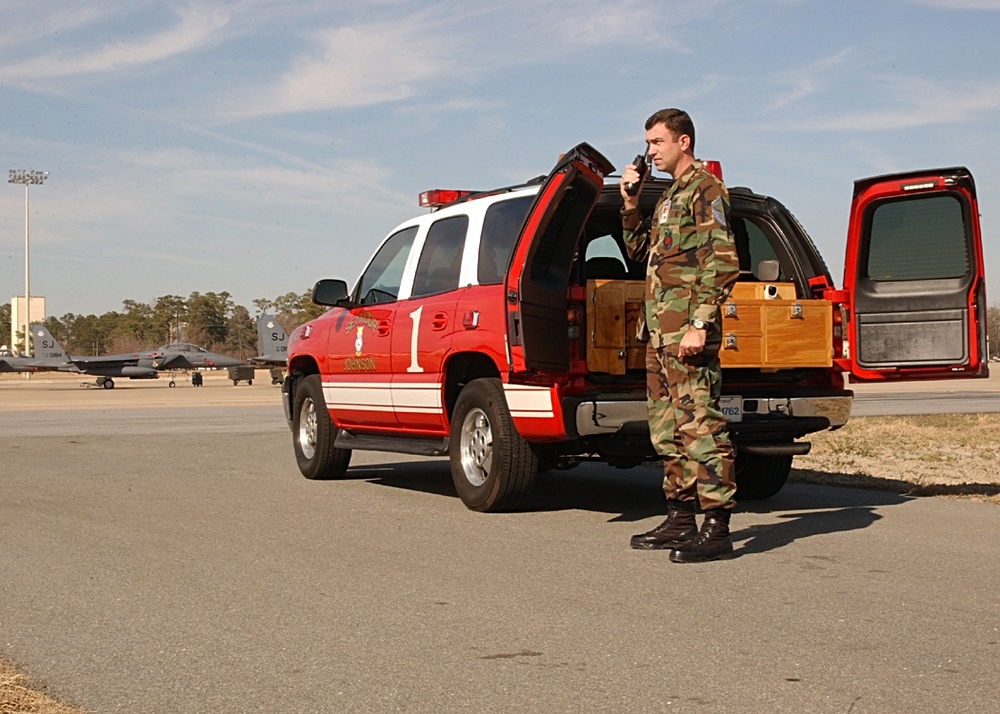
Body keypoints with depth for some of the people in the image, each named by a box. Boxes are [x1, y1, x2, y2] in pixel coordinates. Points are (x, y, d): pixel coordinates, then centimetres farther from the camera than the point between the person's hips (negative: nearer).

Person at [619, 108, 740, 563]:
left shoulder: (705, 190, -7)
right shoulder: (669, 197, 23)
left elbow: (723, 263, -15)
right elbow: (639, 251, 28)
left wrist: (700, 324, -22)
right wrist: (630, 206, 14)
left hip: (687, 332, -10)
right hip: (660, 333, 10)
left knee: (699, 424, -11)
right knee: (667, 428, 13)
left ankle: (716, 529, -10)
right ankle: (681, 519, 21)